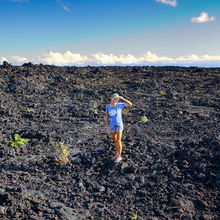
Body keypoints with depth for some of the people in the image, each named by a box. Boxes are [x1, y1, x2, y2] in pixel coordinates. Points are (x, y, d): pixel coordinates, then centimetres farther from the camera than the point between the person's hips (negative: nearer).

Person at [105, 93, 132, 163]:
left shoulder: (119, 105, -11)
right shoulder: (108, 106, -2)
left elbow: (130, 104, -14)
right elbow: (107, 117, 4)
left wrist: (122, 98, -16)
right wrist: (107, 127, 1)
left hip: (119, 126, -4)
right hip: (112, 126, 4)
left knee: (118, 141, 0)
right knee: (115, 140, 15)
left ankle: (119, 156, 16)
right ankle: (117, 154, 33)